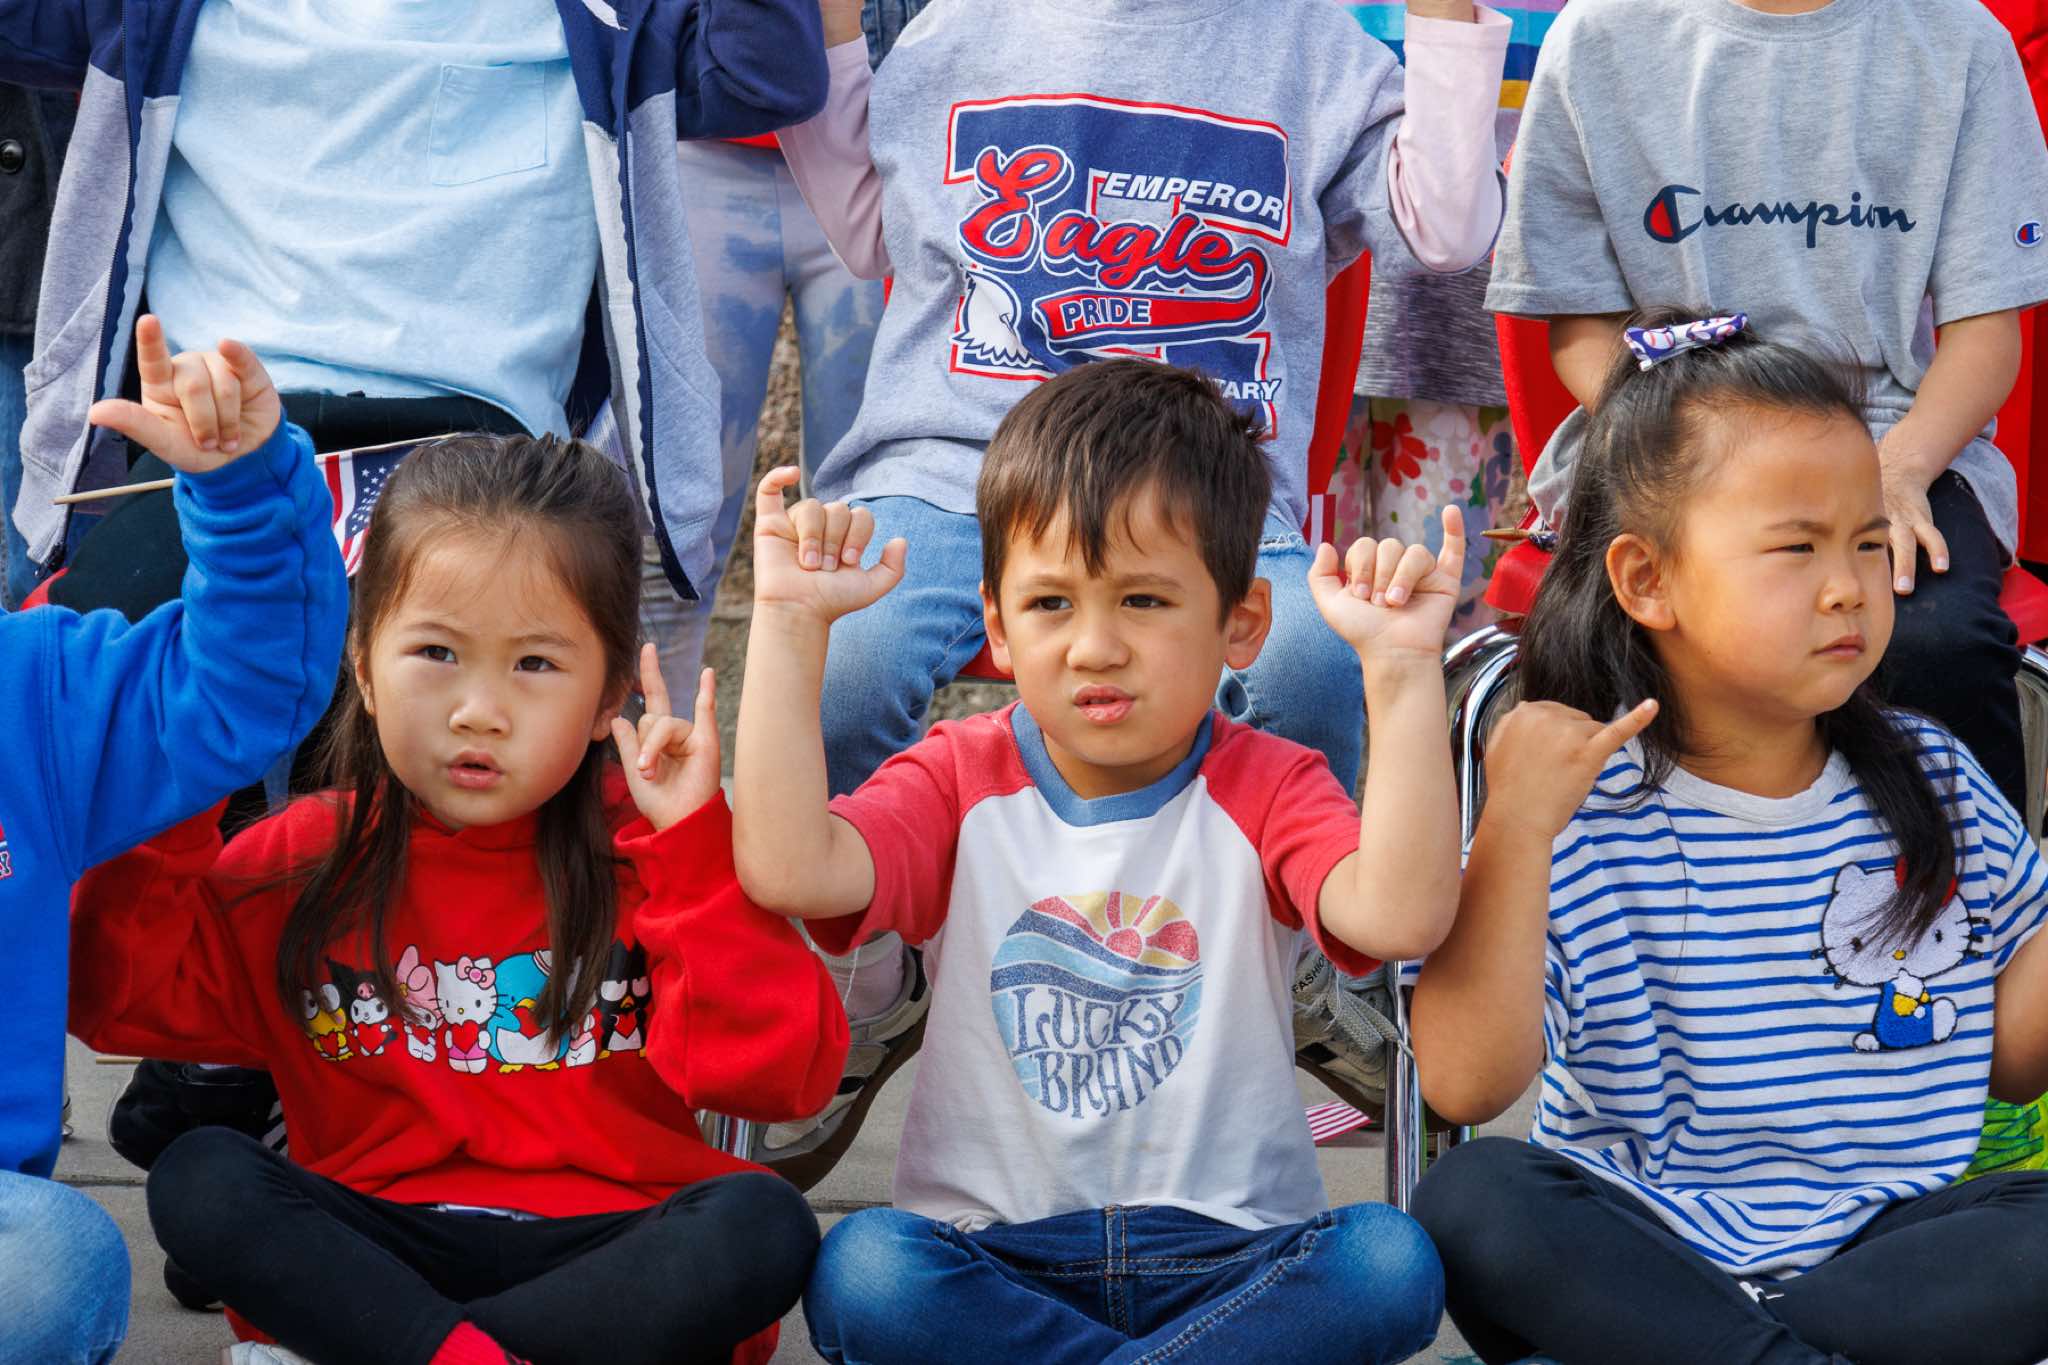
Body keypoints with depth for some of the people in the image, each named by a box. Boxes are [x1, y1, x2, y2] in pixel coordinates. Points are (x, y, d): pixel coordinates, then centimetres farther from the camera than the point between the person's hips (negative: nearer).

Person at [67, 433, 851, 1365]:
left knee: (764, 1226, -30)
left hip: (604, 1245, -1)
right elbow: (115, 998, -1)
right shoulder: (306, 862, 7)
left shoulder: (649, 852, 1)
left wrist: (697, 846, -16)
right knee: (197, 1177, -23)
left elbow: (778, 1072, -11)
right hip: (381, 1243, 1)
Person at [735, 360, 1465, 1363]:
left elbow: (1399, 917, -21)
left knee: (1390, 1261, -29)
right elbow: (786, 870, -18)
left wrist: (1401, 668, -26)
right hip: (993, 1255, 0)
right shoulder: (959, 782, 3)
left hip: (1228, 1256, 0)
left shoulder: (1266, 790, 1)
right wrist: (790, 622, -18)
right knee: (859, 1269, -31)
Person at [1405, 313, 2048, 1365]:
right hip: (1641, 1253, -2)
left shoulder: (1930, 782, 6)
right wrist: (1513, 833, -25)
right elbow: (1465, 1085, -17)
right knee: (1469, 1203, -30)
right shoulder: (1577, 809, -7)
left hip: (1881, 1242, 2)